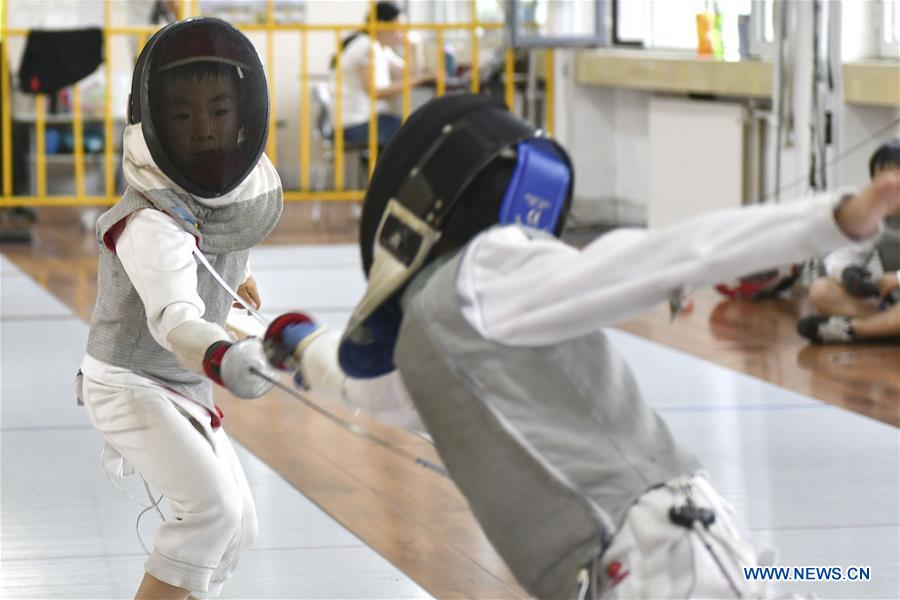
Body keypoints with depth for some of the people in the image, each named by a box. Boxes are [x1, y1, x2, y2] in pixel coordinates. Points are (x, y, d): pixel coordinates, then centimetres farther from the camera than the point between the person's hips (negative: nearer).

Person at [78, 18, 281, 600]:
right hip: (129, 387, -8)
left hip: (183, 388, 8)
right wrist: (222, 357, -74)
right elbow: (175, 318, -53)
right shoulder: (151, 224, -34)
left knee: (237, 532, 13)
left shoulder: (252, 181, -9)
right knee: (213, 506, -27)